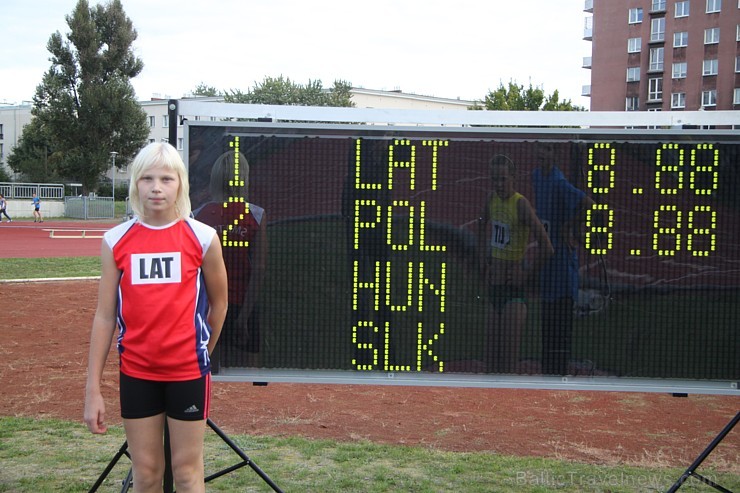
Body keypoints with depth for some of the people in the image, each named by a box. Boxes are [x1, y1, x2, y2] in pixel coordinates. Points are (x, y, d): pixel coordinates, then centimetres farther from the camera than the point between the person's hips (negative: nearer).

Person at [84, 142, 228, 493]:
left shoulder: (202, 237, -6)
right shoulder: (116, 240, -1)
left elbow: (219, 302, 6)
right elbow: (104, 316, 0)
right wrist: (93, 389, -2)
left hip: (188, 370, -1)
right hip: (136, 372, 2)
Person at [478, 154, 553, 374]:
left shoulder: (521, 204, -14)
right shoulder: (492, 200, 7)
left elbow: (546, 247, -21)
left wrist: (528, 273, -11)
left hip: (514, 289, -7)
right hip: (494, 289, 7)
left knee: (510, 354, -6)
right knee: (490, 354, 10)